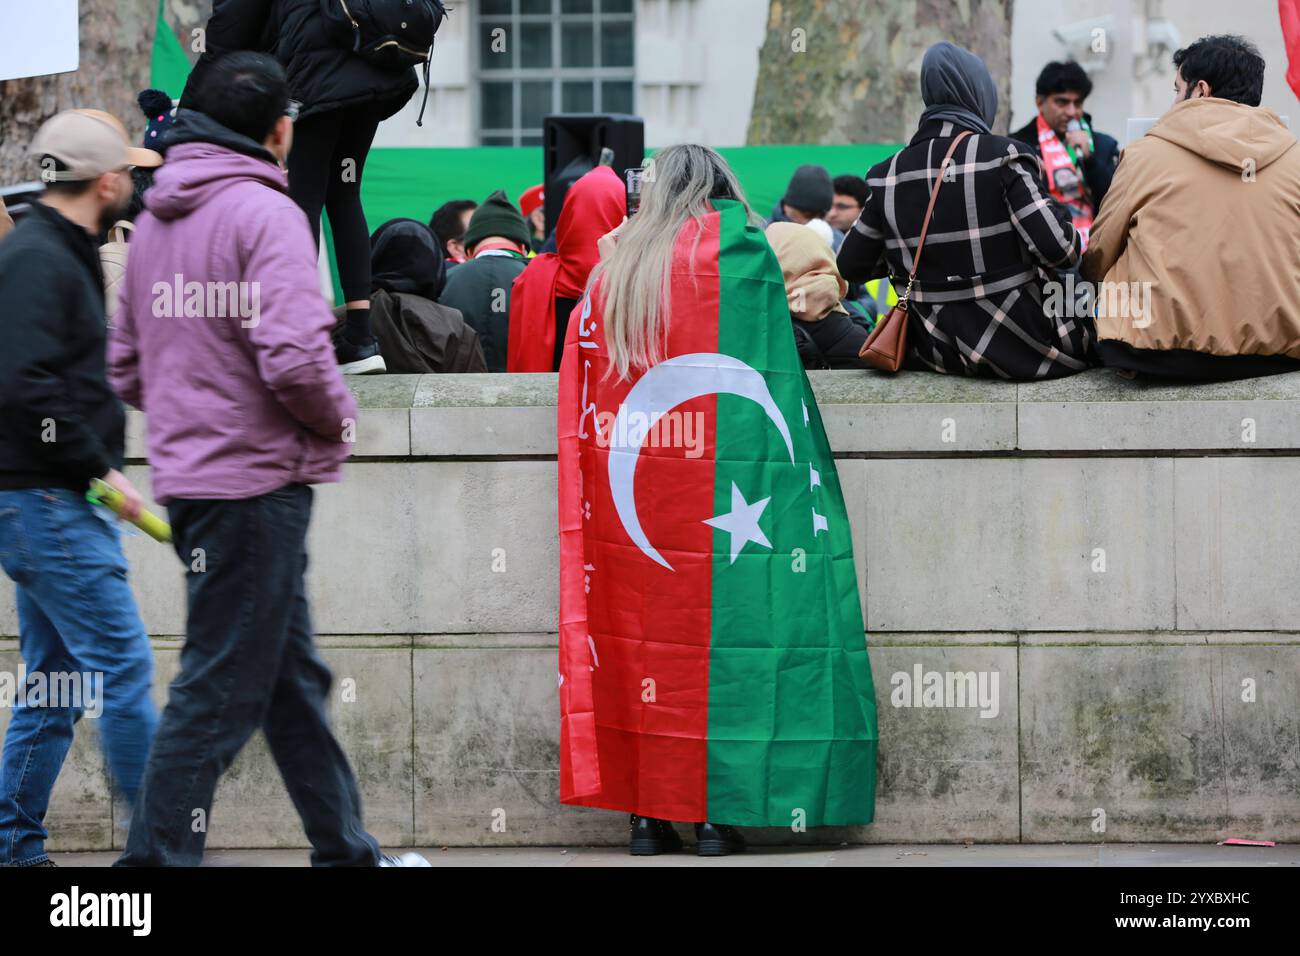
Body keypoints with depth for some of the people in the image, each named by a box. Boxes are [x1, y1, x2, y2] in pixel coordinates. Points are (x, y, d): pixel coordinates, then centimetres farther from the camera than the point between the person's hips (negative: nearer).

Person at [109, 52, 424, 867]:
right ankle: (157, 857, -3)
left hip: (187, 473, 9)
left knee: (293, 677, 17)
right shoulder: (264, 211, -14)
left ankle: (347, 851, 25)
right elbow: (293, 357, -23)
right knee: (221, 691, -4)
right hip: (256, 479, -9)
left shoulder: (157, 219, 13)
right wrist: (337, 416, -5)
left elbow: (126, 365, 17)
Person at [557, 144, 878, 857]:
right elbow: (767, 369, 1)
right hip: (717, 491, -3)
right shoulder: (741, 245, 0)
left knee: (638, 630, 5)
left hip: (620, 487, 4)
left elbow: (580, 399, 13)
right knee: (719, 627, 0)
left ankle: (646, 814, 2)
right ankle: (717, 811, -3)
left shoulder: (609, 269, 12)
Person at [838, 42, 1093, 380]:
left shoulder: (887, 175, 0)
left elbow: (850, 265, 9)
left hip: (934, 351, 5)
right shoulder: (1002, 156, -13)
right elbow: (1058, 249, -18)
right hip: (1020, 348, -5)